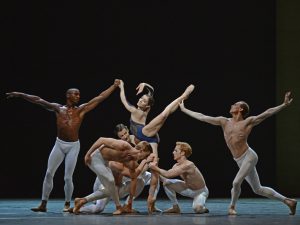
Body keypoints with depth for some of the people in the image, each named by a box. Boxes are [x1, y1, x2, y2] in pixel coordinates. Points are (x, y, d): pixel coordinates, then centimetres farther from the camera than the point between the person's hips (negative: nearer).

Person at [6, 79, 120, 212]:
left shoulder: (81, 110, 1)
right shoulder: (58, 109, 3)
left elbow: (100, 98, 2)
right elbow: (38, 100, 2)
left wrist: (114, 86, 1)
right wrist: (20, 95, 2)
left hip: (73, 146, -1)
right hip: (59, 144, 1)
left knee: (68, 177, -5)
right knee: (49, 173, -3)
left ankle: (67, 204, 13)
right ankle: (43, 205, 2)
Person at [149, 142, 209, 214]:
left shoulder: (188, 165, -34)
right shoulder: (177, 166, -7)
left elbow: (168, 174, -37)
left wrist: (156, 168, -25)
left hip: (200, 192, -7)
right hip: (188, 189, 7)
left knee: (197, 209, -37)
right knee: (167, 182, -12)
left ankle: (203, 208, 3)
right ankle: (175, 207, 3)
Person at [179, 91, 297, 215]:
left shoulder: (248, 122, -5)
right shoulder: (224, 121, 9)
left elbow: (268, 113, -11)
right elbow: (202, 117, 11)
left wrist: (284, 105, -22)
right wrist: (184, 110, 11)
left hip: (249, 156, -7)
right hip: (240, 161, 7)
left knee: (236, 182, -17)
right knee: (258, 189, 11)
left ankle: (232, 207, 10)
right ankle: (288, 201, 20)